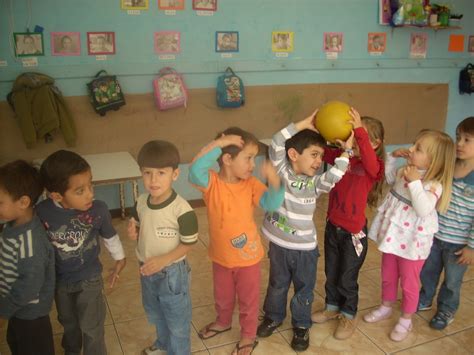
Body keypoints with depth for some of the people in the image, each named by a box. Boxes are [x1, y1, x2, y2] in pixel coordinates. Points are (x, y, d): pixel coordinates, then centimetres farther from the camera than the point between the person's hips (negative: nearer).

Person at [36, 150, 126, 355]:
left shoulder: (98, 209, -28)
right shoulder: (42, 212, -27)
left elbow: (110, 237, -8)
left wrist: (120, 261, 7)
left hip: (89, 279, -2)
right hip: (59, 280, 2)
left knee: (91, 328, 13)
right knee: (68, 322, 29)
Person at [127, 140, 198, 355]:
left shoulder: (182, 209, -28)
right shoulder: (141, 203, -9)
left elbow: (188, 244, -18)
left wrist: (163, 260, -27)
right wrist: (133, 232, -14)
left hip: (172, 273, -6)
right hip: (147, 271, 7)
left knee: (177, 319, 16)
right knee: (155, 315, 30)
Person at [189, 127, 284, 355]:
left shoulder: (251, 184, -15)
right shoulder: (212, 182, -19)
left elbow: (271, 203, -27)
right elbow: (195, 170, -41)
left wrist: (274, 180, -44)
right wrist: (218, 144, -40)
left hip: (248, 256, -1)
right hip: (221, 256, 1)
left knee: (248, 299, 17)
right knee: (222, 296, 27)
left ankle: (248, 336, 40)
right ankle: (223, 322, 55)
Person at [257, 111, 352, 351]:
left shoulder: (316, 183, -8)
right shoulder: (281, 171, -12)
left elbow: (335, 176, -26)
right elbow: (276, 145, -24)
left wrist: (346, 149, -23)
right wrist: (304, 124, -25)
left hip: (305, 247, 1)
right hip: (278, 244, 0)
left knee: (304, 289, 16)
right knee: (277, 284, 21)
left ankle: (301, 325, 37)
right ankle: (273, 316, 45)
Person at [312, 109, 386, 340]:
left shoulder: (374, 167, -17)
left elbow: (370, 162, -40)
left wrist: (359, 130, -51)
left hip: (354, 231, -5)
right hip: (333, 226, 5)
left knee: (347, 278, 12)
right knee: (331, 273, 22)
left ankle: (349, 316, 35)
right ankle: (332, 307, 44)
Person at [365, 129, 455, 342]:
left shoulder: (434, 185, -23)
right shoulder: (405, 171, -3)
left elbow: (423, 209, -37)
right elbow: (387, 176, 18)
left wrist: (415, 182, -37)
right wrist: (392, 157, 3)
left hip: (412, 241, -6)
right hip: (393, 235, 7)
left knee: (408, 282, 13)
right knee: (388, 276, 23)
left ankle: (406, 320, 34)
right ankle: (386, 307, 46)